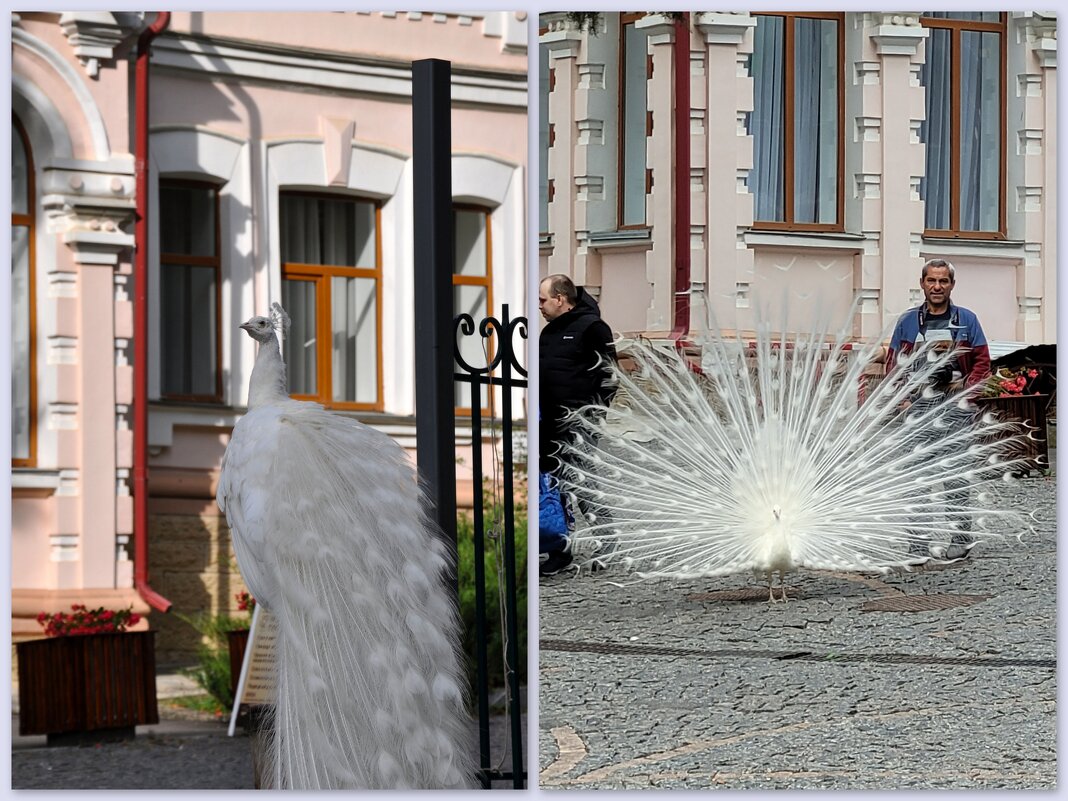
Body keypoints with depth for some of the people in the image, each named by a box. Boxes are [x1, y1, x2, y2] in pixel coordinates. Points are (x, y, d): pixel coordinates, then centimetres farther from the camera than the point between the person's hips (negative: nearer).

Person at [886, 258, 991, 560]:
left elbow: (982, 362, 8)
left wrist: (966, 386, -6)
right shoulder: (908, 321, 11)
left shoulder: (966, 320, 8)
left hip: (955, 403, -2)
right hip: (918, 404, 2)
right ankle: (918, 544, 1)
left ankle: (961, 539, 1)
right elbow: (893, 363, 11)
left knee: (955, 474, -4)